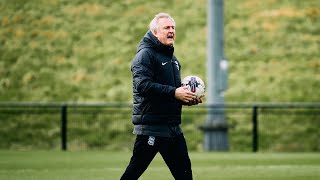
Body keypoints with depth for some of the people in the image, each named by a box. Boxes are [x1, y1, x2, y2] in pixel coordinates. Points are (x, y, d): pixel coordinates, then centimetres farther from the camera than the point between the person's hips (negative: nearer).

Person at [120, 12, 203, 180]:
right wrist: (174, 93, -25)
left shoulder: (172, 58, 20)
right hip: (151, 126, -9)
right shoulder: (145, 55, -9)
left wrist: (188, 98, 8)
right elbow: (143, 85, -23)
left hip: (173, 127, 9)